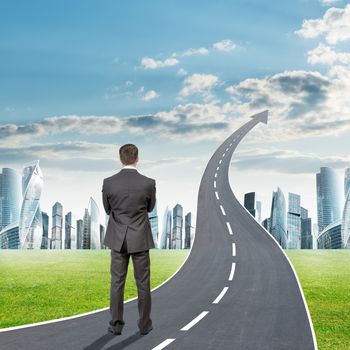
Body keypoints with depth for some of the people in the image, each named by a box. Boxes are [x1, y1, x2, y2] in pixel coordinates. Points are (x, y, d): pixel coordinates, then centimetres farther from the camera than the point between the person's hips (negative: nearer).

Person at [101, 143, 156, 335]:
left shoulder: (108, 182, -9)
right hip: (140, 239, -1)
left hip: (118, 239, 1)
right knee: (143, 283, 9)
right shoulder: (148, 183, -12)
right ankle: (144, 324, 17)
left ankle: (116, 324, 13)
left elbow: (108, 209, 6)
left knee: (117, 282, 9)